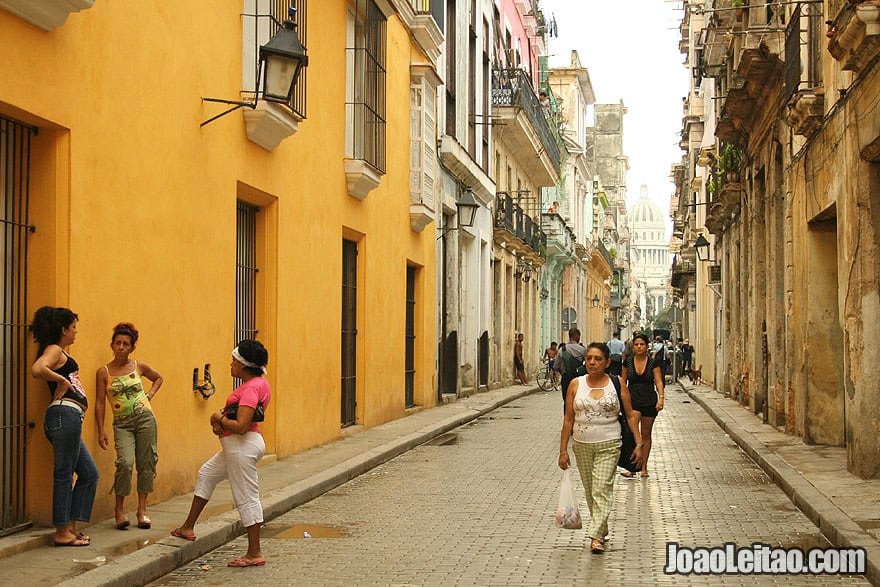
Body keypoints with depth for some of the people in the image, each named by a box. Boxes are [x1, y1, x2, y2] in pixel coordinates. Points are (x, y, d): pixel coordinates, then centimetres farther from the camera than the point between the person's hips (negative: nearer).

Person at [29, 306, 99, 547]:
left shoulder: (59, 352, 25)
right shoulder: (54, 350, -5)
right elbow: (37, 369, -25)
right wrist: (61, 381, -13)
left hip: (69, 419, 10)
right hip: (65, 413, -10)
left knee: (89, 473, 12)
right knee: (64, 474, -6)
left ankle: (71, 526, 14)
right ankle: (62, 532, -1)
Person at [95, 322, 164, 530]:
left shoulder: (139, 366, 6)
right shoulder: (103, 372, 1)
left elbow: (158, 378, 25)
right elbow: (99, 402, 1)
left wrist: (150, 394, 9)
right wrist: (101, 431, -3)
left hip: (145, 418, 2)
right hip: (122, 423, -2)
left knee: (146, 463, 2)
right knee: (125, 462, -19)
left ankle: (142, 510, 13)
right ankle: (119, 510, -3)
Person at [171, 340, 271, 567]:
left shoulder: (251, 388, -21)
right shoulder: (254, 383, 11)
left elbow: (240, 426, -28)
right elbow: (236, 413, 17)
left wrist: (218, 419, -10)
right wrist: (220, 417, -4)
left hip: (243, 446, -11)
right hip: (236, 446, 11)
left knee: (246, 498, -5)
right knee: (207, 474, 24)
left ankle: (255, 553, 1)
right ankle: (188, 528, 35)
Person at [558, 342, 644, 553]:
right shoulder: (576, 384, 1)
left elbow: (630, 416, 2)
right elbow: (568, 419, 3)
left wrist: (638, 444, -4)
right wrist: (563, 450, 0)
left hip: (608, 445, -3)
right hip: (582, 446, 3)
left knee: (602, 489, -13)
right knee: (590, 491, 12)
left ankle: (596, 536, -16)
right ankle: (602, 529, 30)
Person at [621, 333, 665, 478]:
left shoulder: (653, 362, -2)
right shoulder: (628, 362, 2)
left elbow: (659, 381, -6)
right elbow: (623, 382, 10)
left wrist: (661, 398, -19)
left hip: (649, 402, 0)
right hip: (633, 401, 0)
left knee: (646, 435, 9)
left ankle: (644, 467, 20)